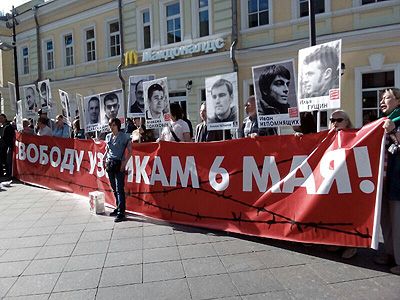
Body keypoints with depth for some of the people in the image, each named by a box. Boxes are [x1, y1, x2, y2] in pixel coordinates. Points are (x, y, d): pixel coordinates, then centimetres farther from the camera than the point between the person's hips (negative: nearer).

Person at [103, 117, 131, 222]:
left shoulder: (124, 136, -5)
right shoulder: (108, 136, 12)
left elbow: (130, 151, -6)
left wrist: (124, 162, -14)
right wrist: (104, 158, 9)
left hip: (119, 164, -6)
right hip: (109, 163, 6)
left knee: (119, 189, -9)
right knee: (114, 188, 11)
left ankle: (121, 213, -7)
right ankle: (118, 207, 24)